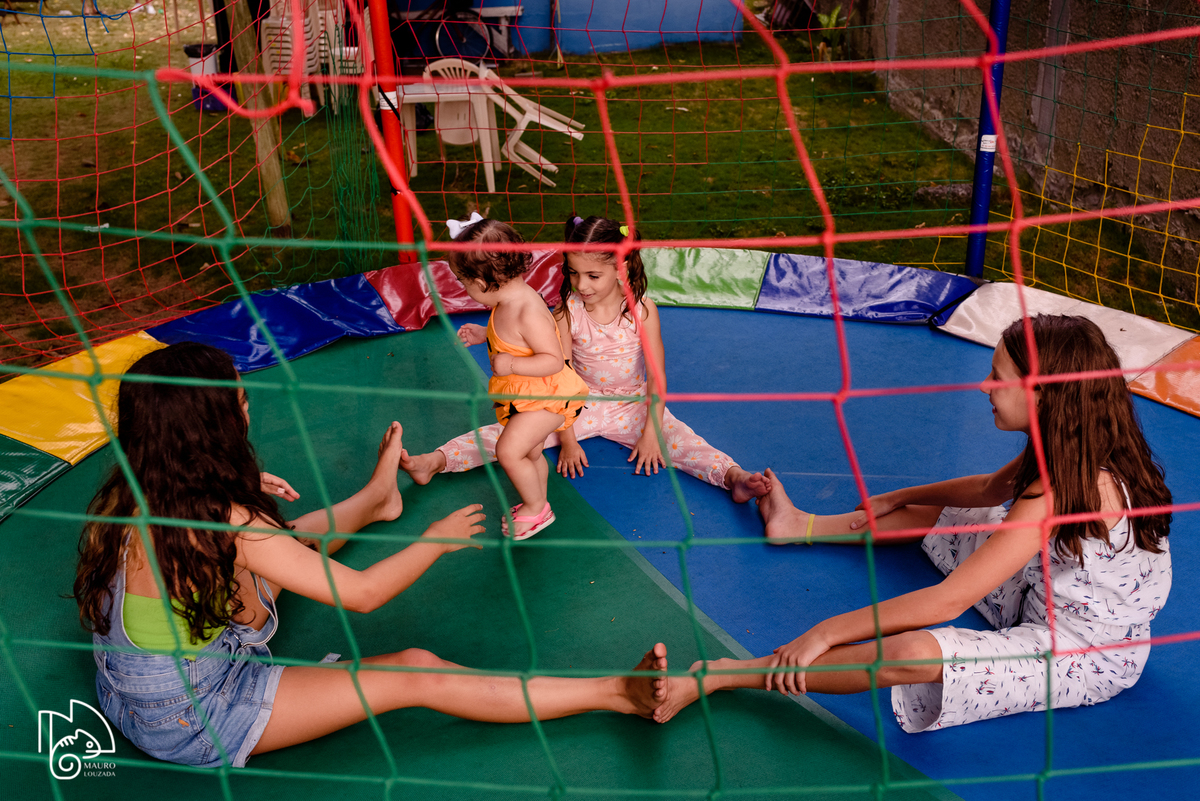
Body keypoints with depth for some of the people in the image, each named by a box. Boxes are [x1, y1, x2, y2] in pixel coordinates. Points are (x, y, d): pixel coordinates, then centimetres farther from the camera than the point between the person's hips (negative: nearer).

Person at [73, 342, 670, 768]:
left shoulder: (130, 495, -8)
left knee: (297, 534, 24)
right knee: (416, 673, -11)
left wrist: (241, 494, 20)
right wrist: (437, 539, -7)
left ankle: (378, 497, 57)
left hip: (133, 692, 8)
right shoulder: (231, 525, -33)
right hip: (191, 721, -8)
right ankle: (619, 695, -5)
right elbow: (362, 593, -22)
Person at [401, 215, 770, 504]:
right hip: (579, 404, 0)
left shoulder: (642, 310, -15)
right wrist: (566, 438, -13)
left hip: (631, 405, 0)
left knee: (677, 438, -25)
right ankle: (436, 461, -21)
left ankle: (734, 476, -39)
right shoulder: (567, 310, -12)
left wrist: (651, 431, -17)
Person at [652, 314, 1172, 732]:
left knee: (910, 654, -32)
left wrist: (827, 632, -27)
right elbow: (989, 489, 18)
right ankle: (802, 526, 39)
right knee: (932, 514, 20)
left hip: (1088, 655, -10)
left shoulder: (1062, 491, -32)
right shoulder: (1075, 451, -4)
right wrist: (895, 500, 25)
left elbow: (946, 602, -33)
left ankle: (717, 678, -24)